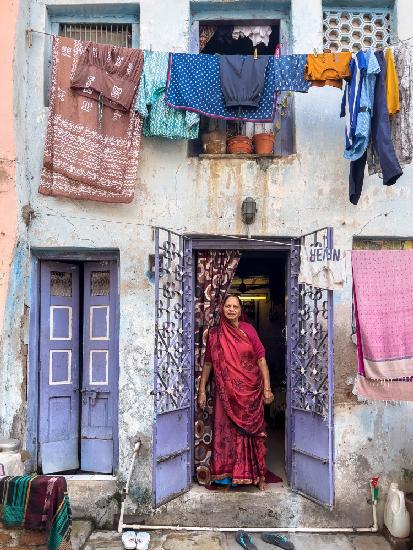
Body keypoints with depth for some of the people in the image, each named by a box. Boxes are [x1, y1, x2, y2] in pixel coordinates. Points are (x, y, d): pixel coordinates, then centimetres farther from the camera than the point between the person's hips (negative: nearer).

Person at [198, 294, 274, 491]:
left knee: (251, 431, 6)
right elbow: (208, 363, 6)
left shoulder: (248, 330, -2)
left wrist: (267, 388, -7)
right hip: (226, 392, 1)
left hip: (250, 391, -1)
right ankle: (227, 474, 17)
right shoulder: (214, 333, 2)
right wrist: (201, 390, 3)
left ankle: (257, 475, 17)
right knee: (226, 430, 5)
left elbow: (261, 359, -2)